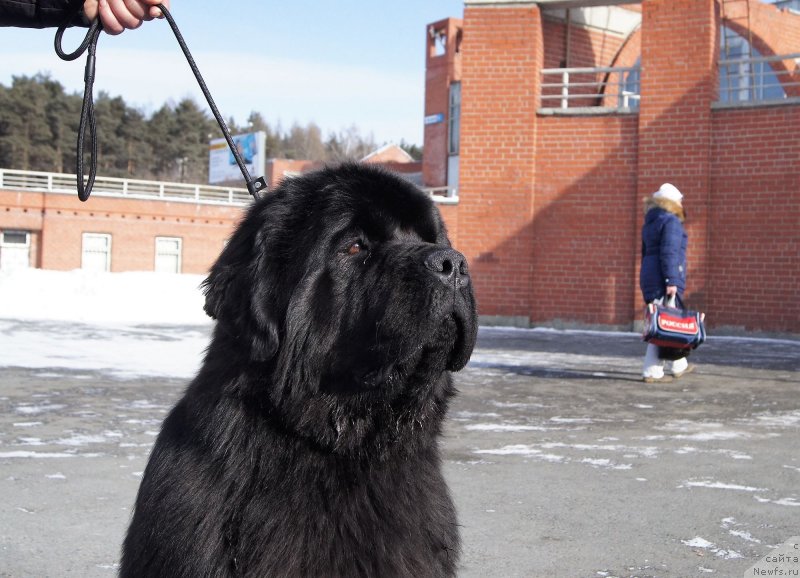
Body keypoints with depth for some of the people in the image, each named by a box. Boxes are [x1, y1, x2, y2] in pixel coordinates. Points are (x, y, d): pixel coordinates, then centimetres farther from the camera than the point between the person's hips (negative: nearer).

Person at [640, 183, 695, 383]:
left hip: (649, 277, 10)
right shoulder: (671, 221, -10)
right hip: (663, 279, -10)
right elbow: (669, 253, -19)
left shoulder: (650, 222, 18)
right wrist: (671, 281, -21)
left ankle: (678, 365, 27)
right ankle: (652, 372, -8)